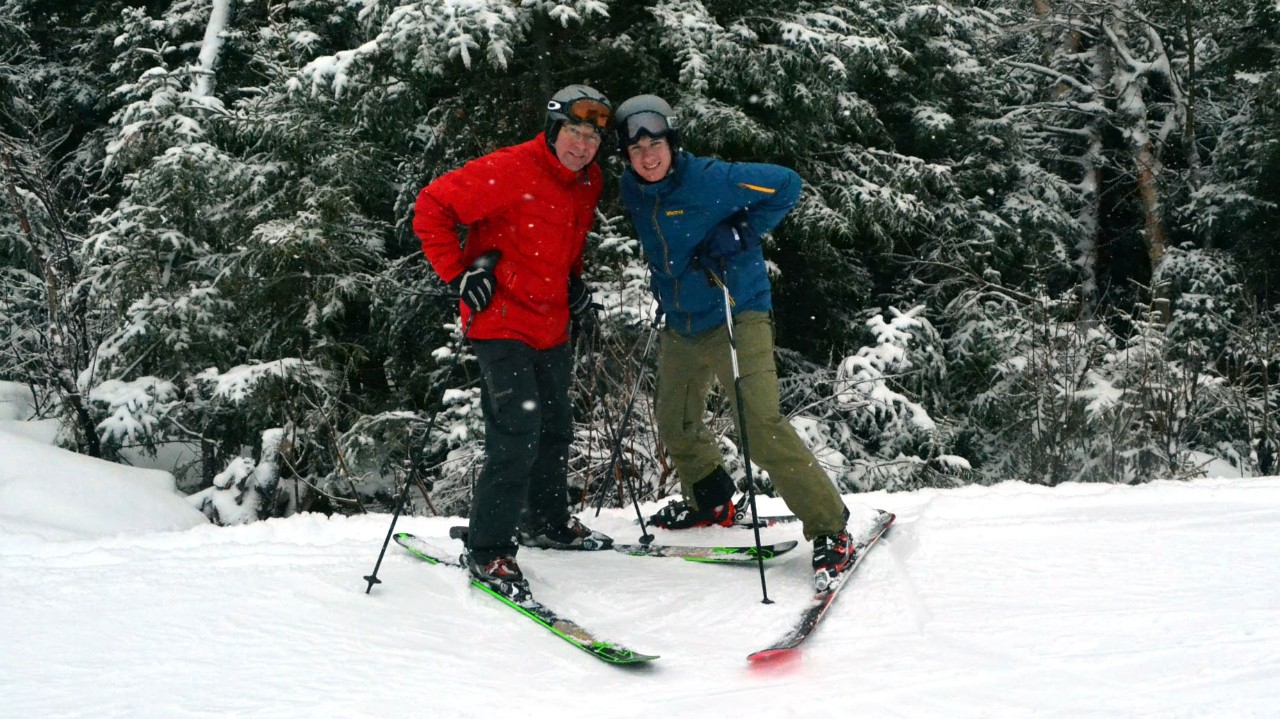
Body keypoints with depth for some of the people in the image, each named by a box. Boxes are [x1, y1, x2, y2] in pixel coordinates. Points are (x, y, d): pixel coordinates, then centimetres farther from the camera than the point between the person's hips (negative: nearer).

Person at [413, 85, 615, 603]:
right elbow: (431, 208, -16)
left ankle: (546, 523, 39)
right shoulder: (510, 171, -17)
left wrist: (575, 281, 12)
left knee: (555, 429, 19)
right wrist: (459, 273, -19)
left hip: (551, 326, 8)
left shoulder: (589, 182, 7)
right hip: (501, 322, -8)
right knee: (517, 433, -16)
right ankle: (487, 551, -7)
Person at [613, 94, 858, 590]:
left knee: (761, 427, -17)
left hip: (736, 316, -7)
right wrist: (662, 282, 11)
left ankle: (830, 530, -11)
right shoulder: (632, 192, 2)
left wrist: (741, 234, -18)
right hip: (680, 324, 8)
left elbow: (786, 184, -12)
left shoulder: (710, 179, -19)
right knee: (675, 421, 18)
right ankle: (711, 503, 43)